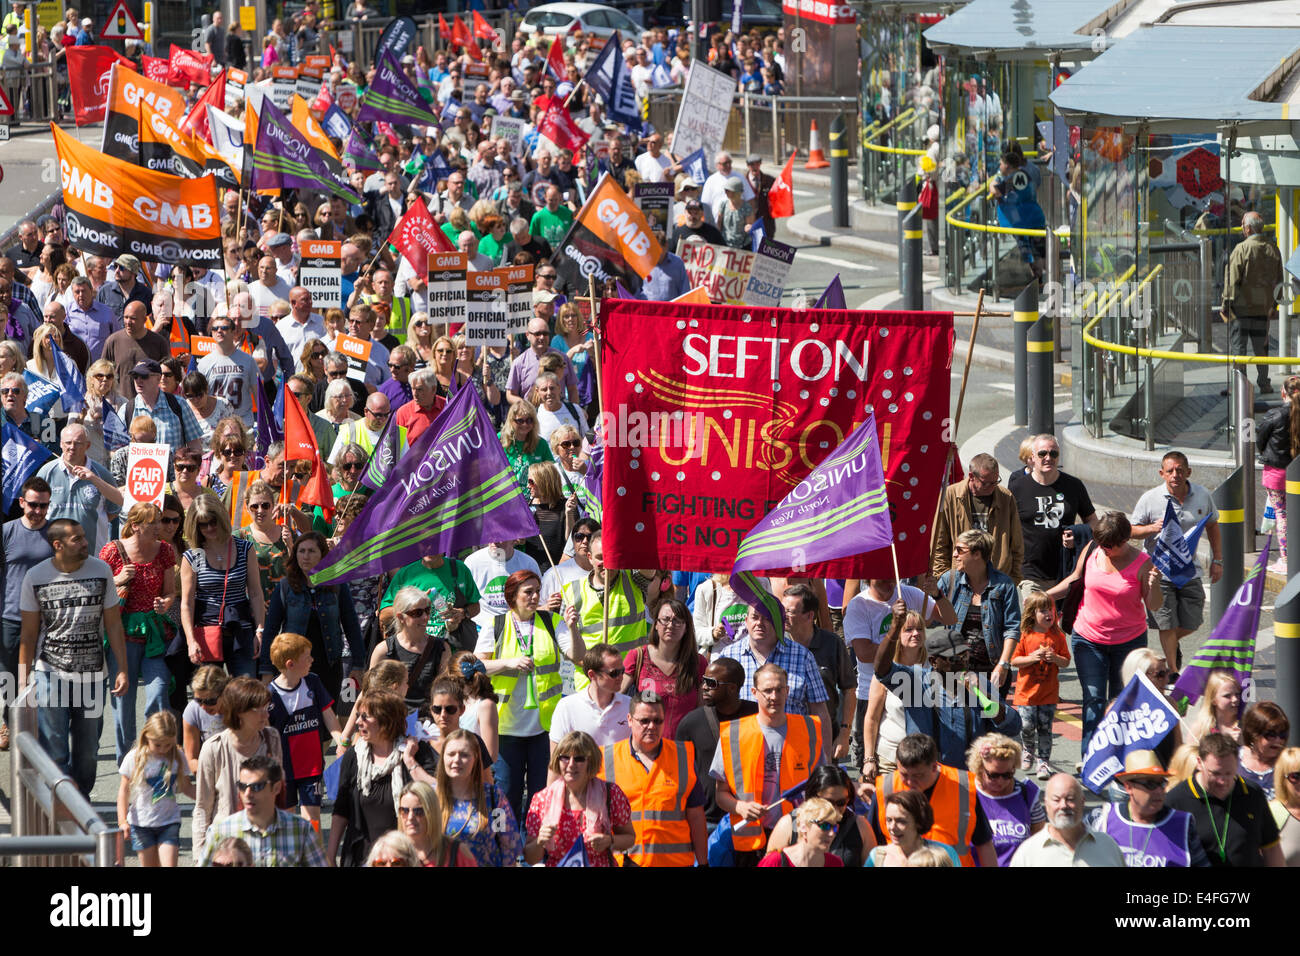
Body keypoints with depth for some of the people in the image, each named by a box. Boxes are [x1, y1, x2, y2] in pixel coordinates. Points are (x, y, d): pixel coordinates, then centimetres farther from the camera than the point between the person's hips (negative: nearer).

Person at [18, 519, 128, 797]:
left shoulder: (101, 571, 2)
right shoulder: (35, 577, -3)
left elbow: (113, 624, 7)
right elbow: (29, 634, 3)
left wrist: (122, 669, 2)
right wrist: (23, 680, 0)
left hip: (90, 674, 2)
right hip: (50, 672, -2)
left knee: (87, 750, 7)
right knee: (54, 750, -8)